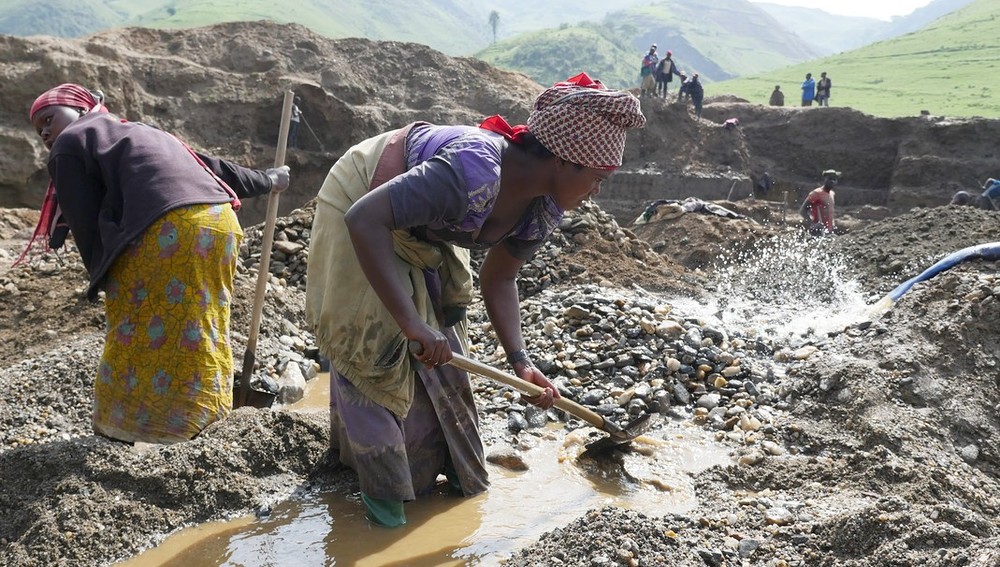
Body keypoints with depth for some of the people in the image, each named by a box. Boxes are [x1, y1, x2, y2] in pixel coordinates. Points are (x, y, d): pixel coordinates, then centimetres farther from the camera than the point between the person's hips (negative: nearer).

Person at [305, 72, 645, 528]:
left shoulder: (544, 210, -16)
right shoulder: (473, 173, -43)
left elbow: (499, 280, -3)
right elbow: (365, 219, -47)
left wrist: (519, 361, -14)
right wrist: (409, 321, -49)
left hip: (422, 232, 8)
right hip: (361, 204, -7)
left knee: (437, 345, 12)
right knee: (376, 348, -7)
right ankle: (383, 486, 11)